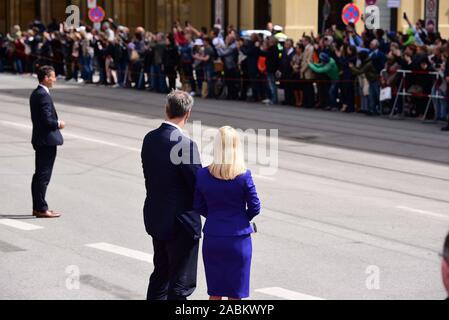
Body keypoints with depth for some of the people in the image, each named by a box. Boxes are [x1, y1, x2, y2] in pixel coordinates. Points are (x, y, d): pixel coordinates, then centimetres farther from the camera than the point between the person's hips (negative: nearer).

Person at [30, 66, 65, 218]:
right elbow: (48, 120, -23)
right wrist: (59, 124, -6)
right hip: (47, 140, -10)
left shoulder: (35, 94, 12)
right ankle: (41, 209, -1)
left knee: (39, 175, 14)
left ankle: (37, 207, 20)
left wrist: (55, 122, 12)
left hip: (40, 140, 10)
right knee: (44, 176, -5)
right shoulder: (44, 95, -19)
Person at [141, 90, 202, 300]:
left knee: (160, 275, 23)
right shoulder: (185, 145, -22)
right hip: (181, 222, -8)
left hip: (154, 218, 8)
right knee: (181, 284, 2)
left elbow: (150, 177, 8)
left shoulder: (150, 139, 1)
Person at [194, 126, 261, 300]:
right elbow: (254, 208, -6)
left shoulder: (203, 175, -7)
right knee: (235, 293, 8)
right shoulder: (244, 176, -14)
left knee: (215, 292, 14)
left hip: (212, 239, 2)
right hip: (238, 239, -2)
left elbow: (199, 207, 2)